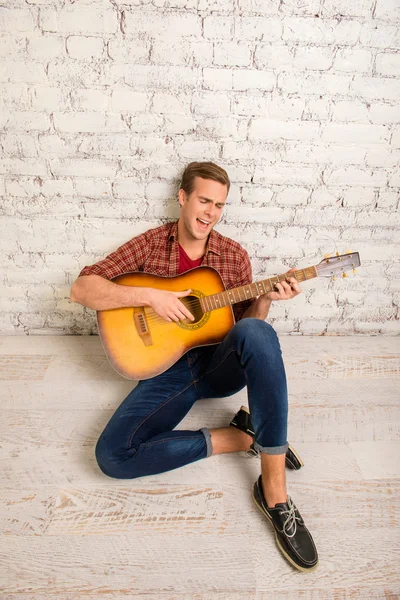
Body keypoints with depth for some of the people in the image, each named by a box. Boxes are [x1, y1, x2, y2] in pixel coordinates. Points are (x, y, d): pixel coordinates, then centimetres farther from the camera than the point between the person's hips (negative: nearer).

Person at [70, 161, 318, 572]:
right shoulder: (149, 245, 3)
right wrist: (149, 295, -18)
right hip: (168, 369, 0)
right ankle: (240, 437, -11)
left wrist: (267, 298, -10)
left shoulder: (234, 255, 9)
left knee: (256, 333, -36)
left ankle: (274, 488, -27)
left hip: (221, 365, 1)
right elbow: (81, 289, -6)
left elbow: (246, 321, 11)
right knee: (113, 455, -25)